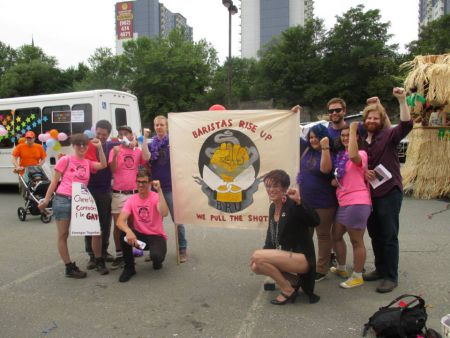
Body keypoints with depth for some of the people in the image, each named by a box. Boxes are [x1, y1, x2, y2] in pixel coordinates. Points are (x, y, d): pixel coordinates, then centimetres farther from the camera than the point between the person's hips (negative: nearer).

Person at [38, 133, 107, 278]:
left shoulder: (88, 163, 12)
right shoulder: (65, 160, -1)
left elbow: (103, 165, -6)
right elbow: (54, 181, -1)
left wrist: (99, 147, -6)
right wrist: (46, 200, -3)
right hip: (63, 200, -4)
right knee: (63, 235, 3)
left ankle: (99, 262, 14)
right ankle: (69, 268, 15)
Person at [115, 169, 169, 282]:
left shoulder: (156, 197, -12)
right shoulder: (131, 199, -5)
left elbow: (164, 213, -34)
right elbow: (120, 221, -18)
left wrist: (159, 191, -35)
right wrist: (128, 231, -40)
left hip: (156, 236, -3)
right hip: (139, 235, 3)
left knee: (156, 256, -32)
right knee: (124, 233, -28)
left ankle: (157, 260, 10)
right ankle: (129, 267, -6)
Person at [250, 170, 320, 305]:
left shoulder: (292, 205, -16)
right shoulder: (272, 207, 8)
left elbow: (315, 222, -31)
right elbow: (271, 236, 14)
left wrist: (299, 202, -43)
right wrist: (266, 253, 0)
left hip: (302, 258, -8)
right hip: (285, 256, 8)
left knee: (257, 256, -22)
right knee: (255, 266, -7)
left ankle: (288, 289, -5)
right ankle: (292, 279, 6)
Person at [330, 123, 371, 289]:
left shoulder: (361, 154, -9)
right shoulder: (340, 155, 16)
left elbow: (353, 155, -34)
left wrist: (353, 130, -25)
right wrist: (334, 181, 6)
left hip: (357, 203, -9)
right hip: (343, 203, 9)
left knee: (356, 241, 1)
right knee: (336, 236, 19)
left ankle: (357, 276, 15)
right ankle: (341, 268, 37)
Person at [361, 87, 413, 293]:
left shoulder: (388, 136, -5)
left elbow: (406, 125, -23)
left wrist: (402, 100, -31)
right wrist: (363, 172, -6)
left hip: (389, 192, -6)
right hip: (369, 192, 6)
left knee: (389, 236, -1)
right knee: (374, 234, 16)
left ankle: (391, 277, 11)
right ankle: (380, 269, 32)